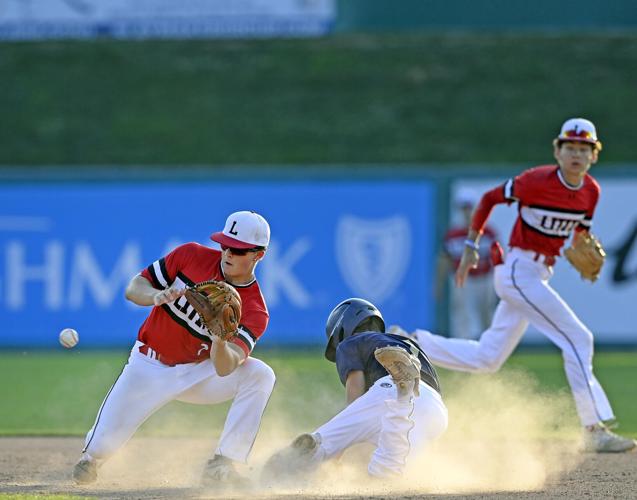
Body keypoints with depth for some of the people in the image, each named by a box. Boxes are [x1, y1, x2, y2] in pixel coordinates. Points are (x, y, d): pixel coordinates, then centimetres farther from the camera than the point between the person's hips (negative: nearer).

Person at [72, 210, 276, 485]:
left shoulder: (254, 310, -17)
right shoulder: (191, 255, -12)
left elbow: (224, 368, -31)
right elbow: (133, 289, -7)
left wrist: (220, 338, -53)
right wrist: (157, 296, -29)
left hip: (197, 373, 0)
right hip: (150, 367, 0)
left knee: (260, 375, -25)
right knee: (104, 441, -8)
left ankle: (220, 467, -20)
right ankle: (91, 457, 33)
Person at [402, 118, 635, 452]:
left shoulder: (591, 191, 4)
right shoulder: (537, 181, -16)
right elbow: (489, 198, -4)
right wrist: (471, 247, -2)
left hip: (539, 274, 8)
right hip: (519, 271, -8)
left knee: (486, 359, 13)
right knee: (577, 339, -15)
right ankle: (595, 431, -13)